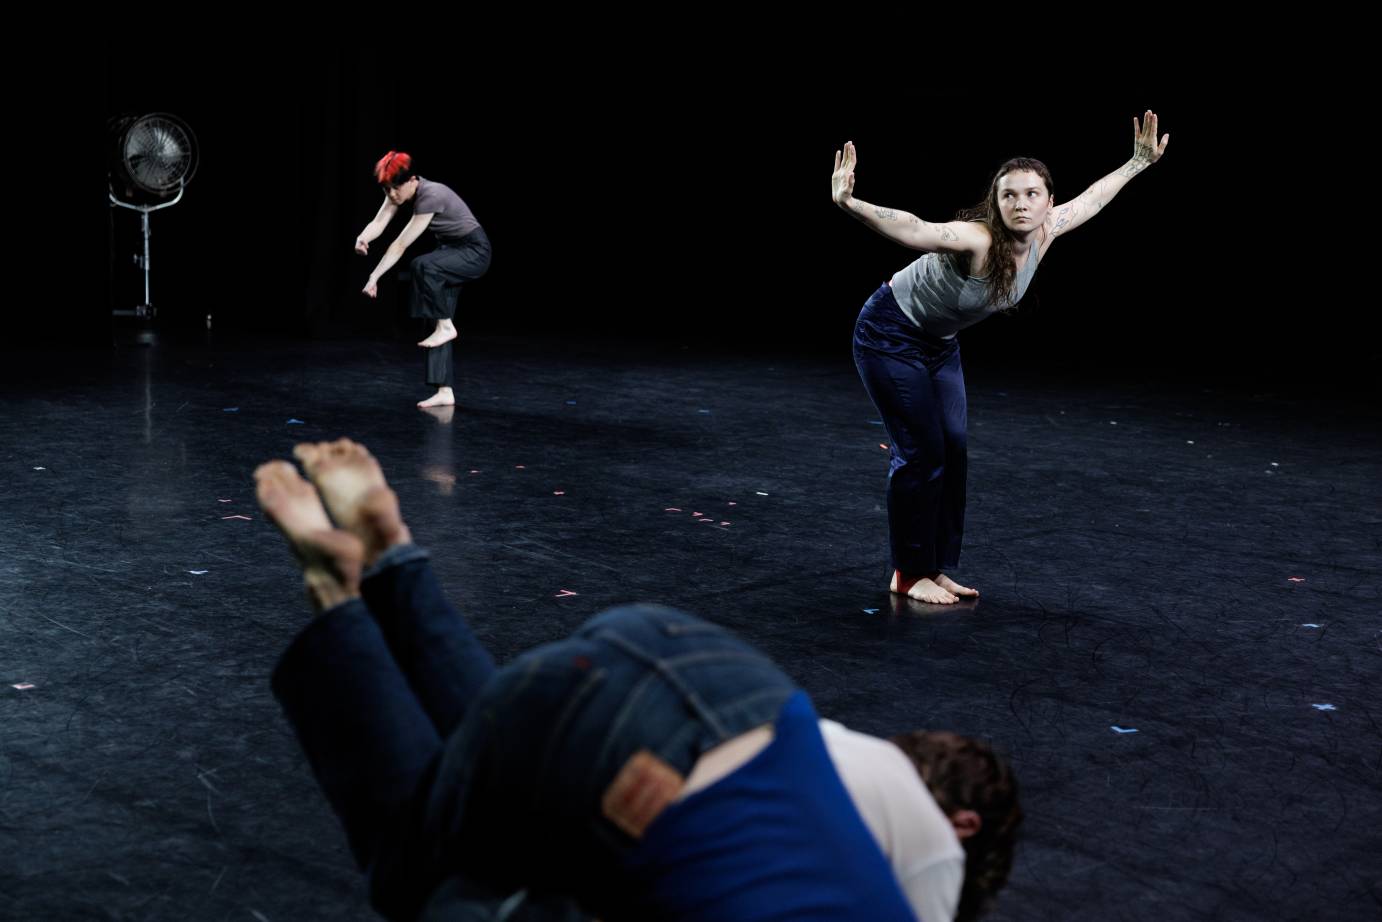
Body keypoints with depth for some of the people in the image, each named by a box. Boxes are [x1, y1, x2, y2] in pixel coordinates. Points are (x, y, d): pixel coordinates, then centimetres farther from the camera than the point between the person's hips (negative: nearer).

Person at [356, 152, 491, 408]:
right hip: (451, 251, 9)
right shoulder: (399, 190, -6)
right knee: (437, 321, -3)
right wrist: (362, 238, -36)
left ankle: (446, 327, -17)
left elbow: (401, 244, -29)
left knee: (422, 266, -35)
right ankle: (445, 392, -4)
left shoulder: (431, 195, -30)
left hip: (474, 252, -9)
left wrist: (375, 277, -28)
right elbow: (378, 223, -13)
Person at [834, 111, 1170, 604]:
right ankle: (909, 574, 3)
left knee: (953, 449, 5)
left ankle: (935, 567, 15)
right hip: (890, 335, -8)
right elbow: (915, 230, -53)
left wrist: (1138, 162, 17)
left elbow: (1090, 199, 7)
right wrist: (850, 204, -70)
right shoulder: (977, 239, -35)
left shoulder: (1043, 234, -13)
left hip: (940, 343, 8)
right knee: (922, 450, -8)